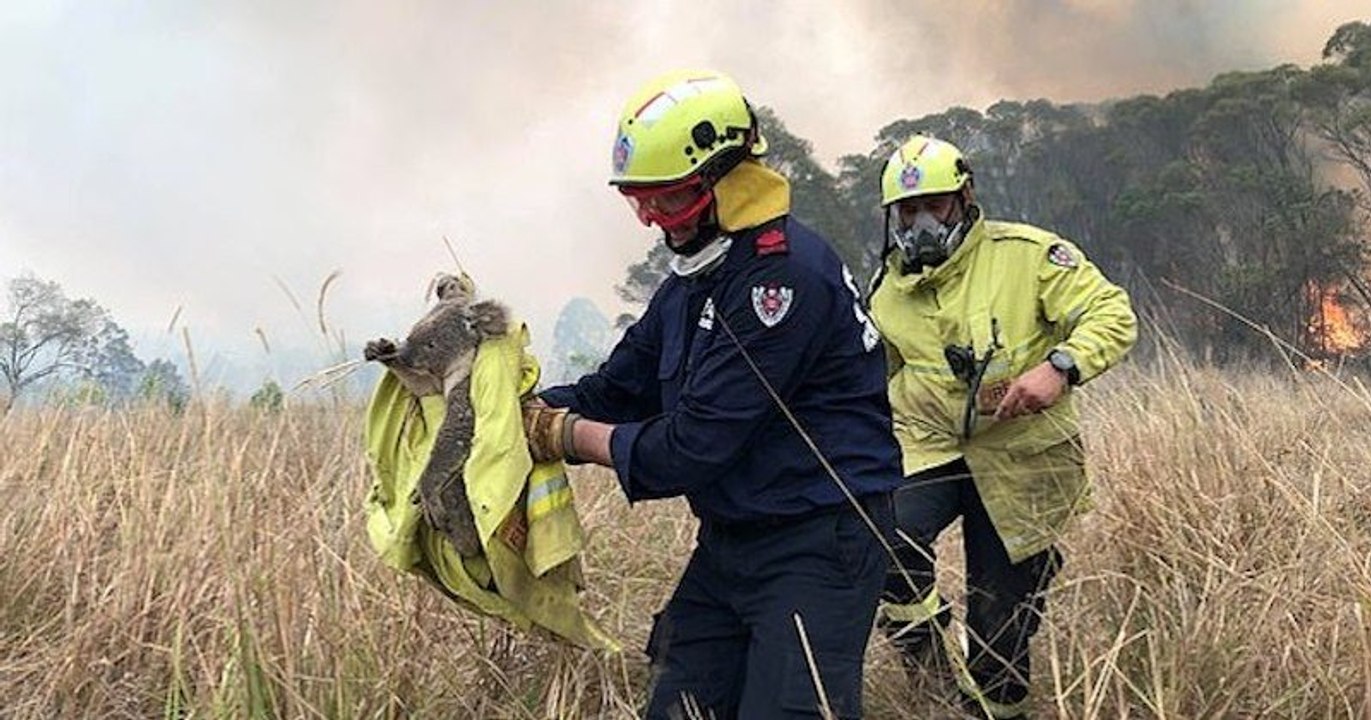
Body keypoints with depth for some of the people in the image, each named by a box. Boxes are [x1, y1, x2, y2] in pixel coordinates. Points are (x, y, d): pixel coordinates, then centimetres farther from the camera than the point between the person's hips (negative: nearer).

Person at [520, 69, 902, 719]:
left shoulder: (785, 276, -22)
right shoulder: (694, 277, 9)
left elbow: (696, 446, -23)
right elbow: (617, 389, 12)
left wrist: (571, 435, -12)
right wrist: (528, 414, -4)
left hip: (818, 544, -9)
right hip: (729, 539, 9)